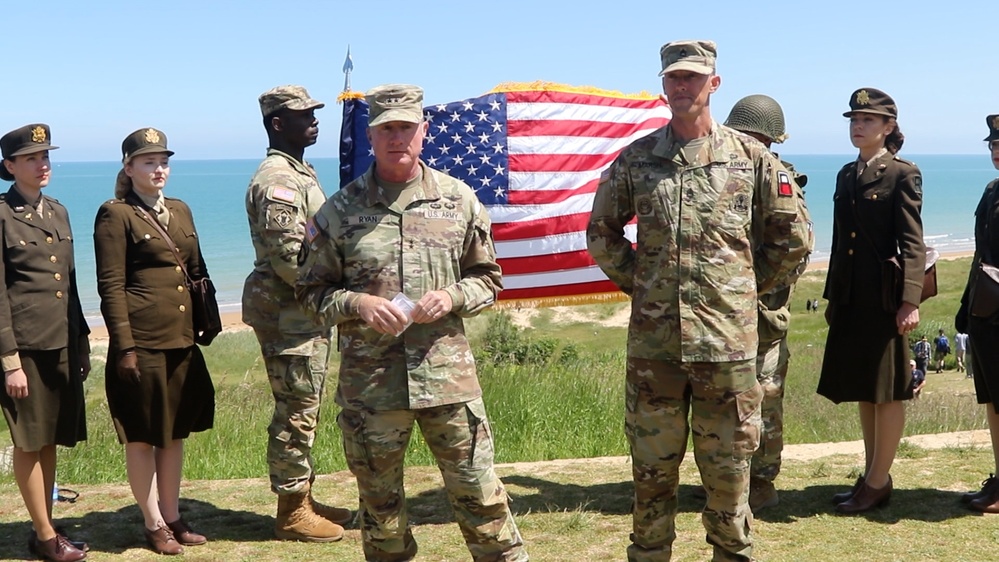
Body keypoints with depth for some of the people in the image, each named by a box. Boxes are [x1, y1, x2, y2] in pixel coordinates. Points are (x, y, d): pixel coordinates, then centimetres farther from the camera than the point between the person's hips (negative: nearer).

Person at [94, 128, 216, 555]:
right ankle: (153, 524, 17)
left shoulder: (180, 211, 14)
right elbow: (110, 286, -11)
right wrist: (124, 347, -15)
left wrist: (208, 325, 12)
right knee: (142, 437, 5)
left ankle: (173, 518, 26)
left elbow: (198, 272, 18)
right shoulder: (115, 215, -7)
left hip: (182, 342, 7)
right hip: (143, 343, -7)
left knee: (175, 432, 14)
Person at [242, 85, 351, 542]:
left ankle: (303, 499, 26)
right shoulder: (277, 180, -17)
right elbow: (287, 256, -24)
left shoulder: (299, 173, 16)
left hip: (306, 312, 10)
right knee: (296, 412, -2)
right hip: (287, 314, -10)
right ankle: (292, 513, 8)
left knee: (304, 410, 16)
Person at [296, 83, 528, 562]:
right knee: (380, 504, 12)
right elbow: (311, 290, 5)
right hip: (369, 382, 0)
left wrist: (451, 297, -9)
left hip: (448, 373, 0)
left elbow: (487, 278, 11)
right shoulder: (340, 210, 1)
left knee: (478, 491, 6)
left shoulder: (458, 199, 4)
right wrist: (357, 304, -14)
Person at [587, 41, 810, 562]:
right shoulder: (635, 158, 5)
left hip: (728, 339, -1)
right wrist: (637, 280, 8)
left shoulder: (751, 156, 2)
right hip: (652, 342, 1)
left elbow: (793, 238, 10)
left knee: (728, 469, 9)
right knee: (651, 470, 10)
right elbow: (601, 233, 16)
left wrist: (750, 285, 8)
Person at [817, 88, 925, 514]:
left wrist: (910, 300, -20)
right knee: (863, 391, 14)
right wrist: (832, 296, 17)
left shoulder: (902, 174, -6)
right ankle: (872, 477, 24)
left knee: (886, 392, 2)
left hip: (884, 299, -7)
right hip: (851, 299, 8)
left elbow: (912, 243, -12)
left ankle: (878, 483, 10)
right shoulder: (846, 175, 15)